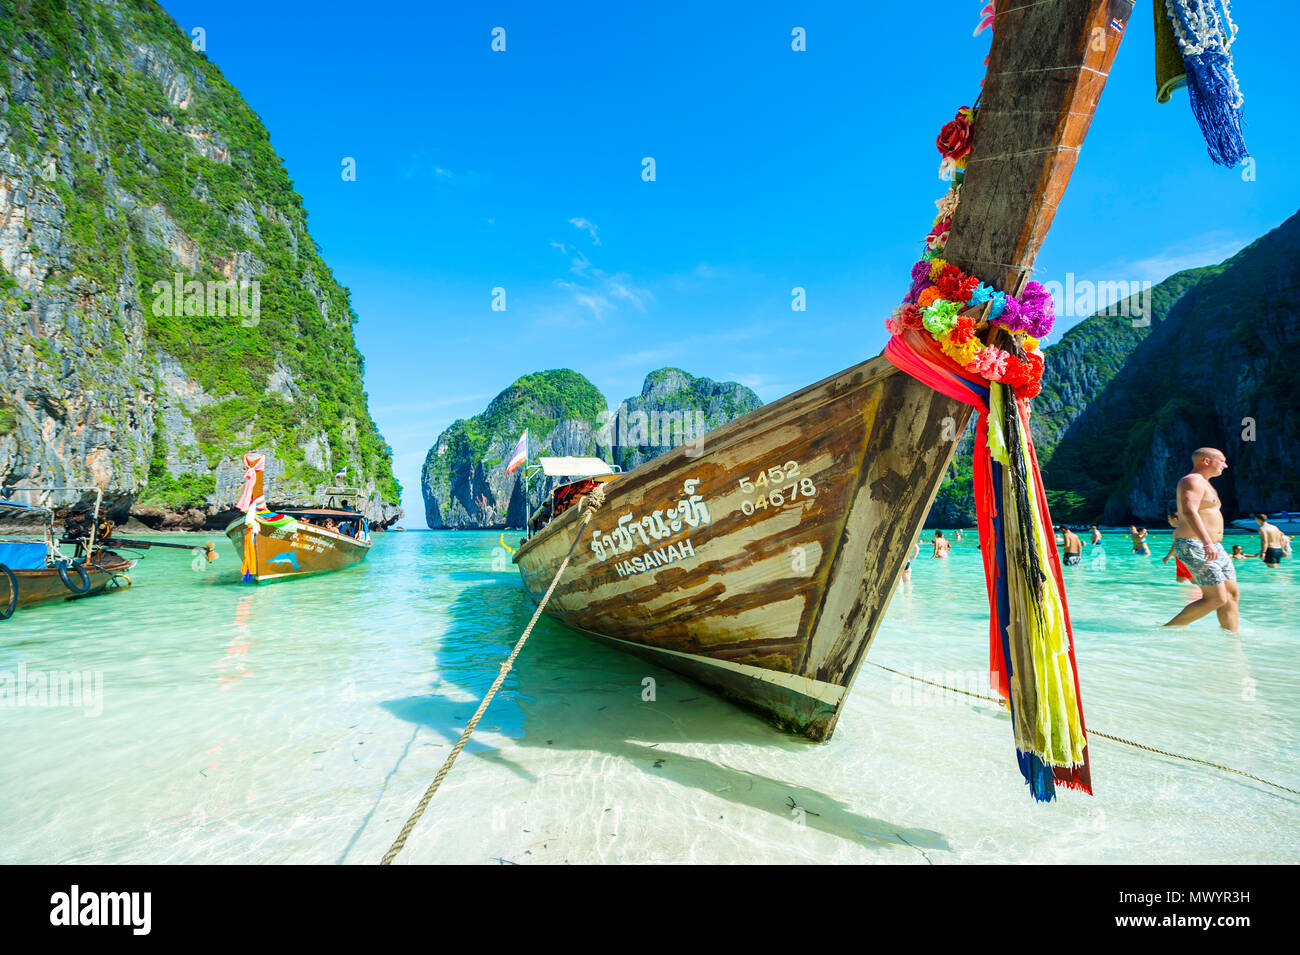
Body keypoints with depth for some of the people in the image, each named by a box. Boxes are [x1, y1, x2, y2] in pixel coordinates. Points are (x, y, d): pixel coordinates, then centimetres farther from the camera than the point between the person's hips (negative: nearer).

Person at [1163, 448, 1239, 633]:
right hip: (1194, 547, -11)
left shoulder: (1204, 484, 23)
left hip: (1213, 547, 11)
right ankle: (1167, 630, -5)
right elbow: (1189, 512, -27)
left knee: (1232, 594, 6)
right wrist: (1207, 543, -37)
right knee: (1216, 599, -12)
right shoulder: (1192, 481, -11)